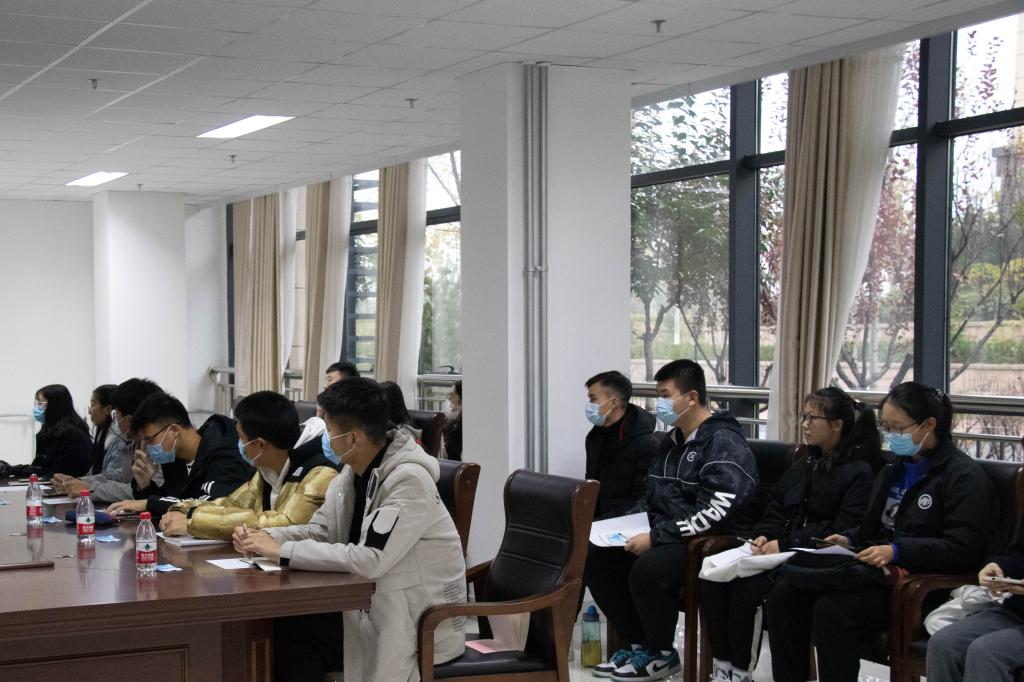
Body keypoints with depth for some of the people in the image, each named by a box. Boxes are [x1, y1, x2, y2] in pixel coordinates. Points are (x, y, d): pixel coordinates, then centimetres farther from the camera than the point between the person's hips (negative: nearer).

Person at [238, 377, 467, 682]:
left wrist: (283, 551, -25)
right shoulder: (354, 471, 3)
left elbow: (370, 560, -31)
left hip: (418, 624, -7)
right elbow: (320, 529, 10)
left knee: (294, 646, -13)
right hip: (369, 605, 8)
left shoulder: (410, 481, -24)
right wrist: (266, 537, -9)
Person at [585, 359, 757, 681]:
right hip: (662, 537, 9)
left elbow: (714, 513, -25)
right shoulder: (672, 441, 16)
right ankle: (638, 642, 6)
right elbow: (651, 498, 25)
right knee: (595, 559, -5)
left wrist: (655, 537, -23)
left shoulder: (724, 443, -14)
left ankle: (661, 654, -9)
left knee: (647, 569, -34)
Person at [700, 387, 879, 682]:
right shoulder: (803, 464, 21)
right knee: (714, 579, -18)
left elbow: (842, 530, -13)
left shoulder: (859, 472, -3)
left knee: (749, 588, -30)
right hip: (780, 552, 7)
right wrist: (764, 536, -2)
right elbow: (774, 508, 21)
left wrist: (785, 545, -17)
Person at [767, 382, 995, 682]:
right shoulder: (894, 468, 21)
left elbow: (963, 550, -13)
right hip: (873, 568, 8)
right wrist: (849, 538, 9)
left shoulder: (964, 474, -5)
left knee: (832, 609, -31)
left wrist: (897, 551, -21)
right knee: (784, 595, -14)